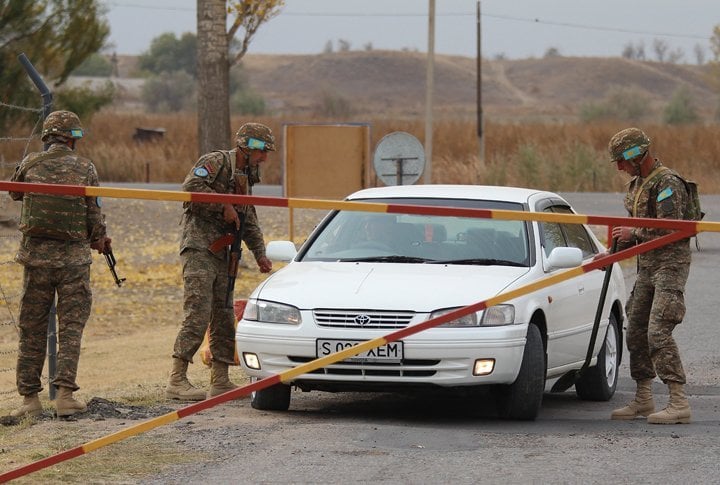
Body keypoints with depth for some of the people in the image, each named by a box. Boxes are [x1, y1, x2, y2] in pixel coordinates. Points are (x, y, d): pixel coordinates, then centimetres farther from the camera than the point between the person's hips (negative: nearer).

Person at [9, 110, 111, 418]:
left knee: (31, 329, 8)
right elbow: (94, 214, 1)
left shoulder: (29, 165, -3)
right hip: (73, 258, -1)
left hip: (36, 255, 1)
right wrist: (100, 240, 20)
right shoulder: (84, 168, -4)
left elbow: (14, 193, 17)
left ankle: (29, 398, 8)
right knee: (71, 327, 5)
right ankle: (65, 393, -4)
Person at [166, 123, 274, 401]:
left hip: (220, 253, 9)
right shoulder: (216, 162, -7)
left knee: (224, 318, 8)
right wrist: (224, 206, -19)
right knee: (198, 315, -15)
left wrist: (260, 254, 11)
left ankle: (220, 380, 14)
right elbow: (192, 186, -25)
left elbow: (249, 223, 24)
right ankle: (177, 380, -16)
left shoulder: (245, 178, 20)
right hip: (198, 249, -9)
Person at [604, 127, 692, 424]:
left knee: (658, 333, -17)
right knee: (636, 333, 10)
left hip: (670, 265, -10)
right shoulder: (637, 184, 17)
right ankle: (643, 400, 20)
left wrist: (633, 233, -13)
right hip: (647, 268, 10)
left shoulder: (668, 183, -14)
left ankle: (679, 403, -18)